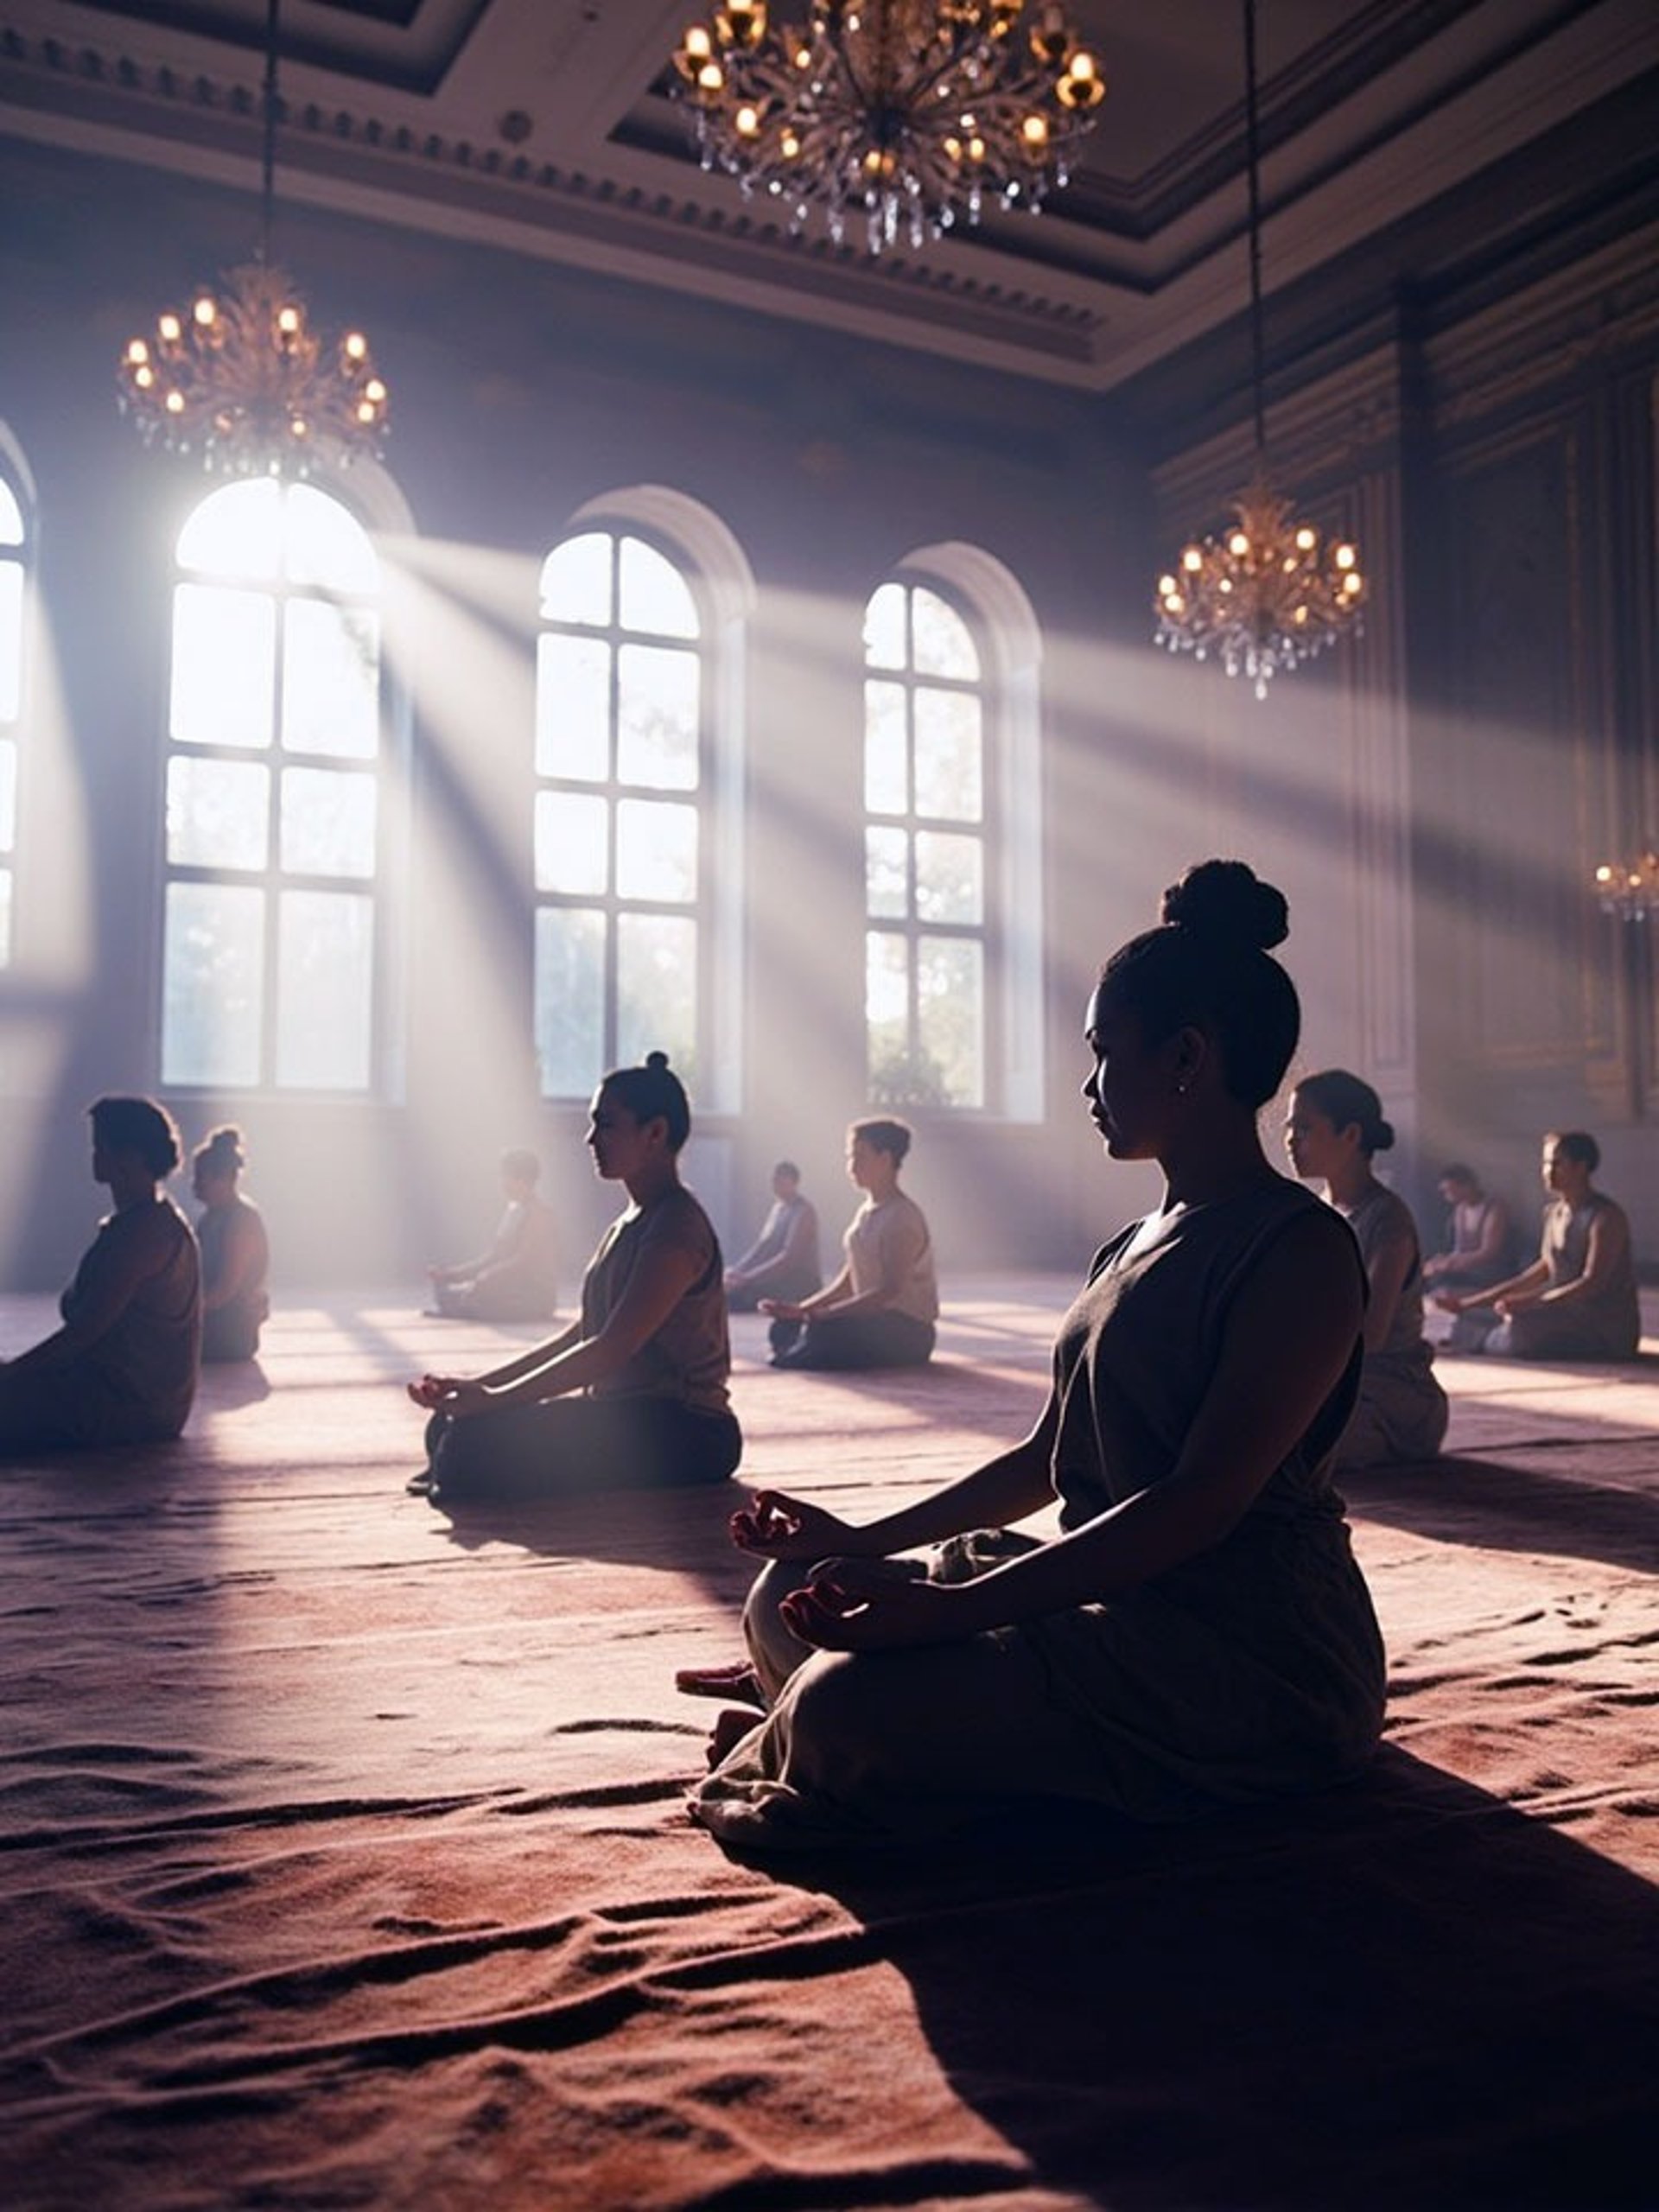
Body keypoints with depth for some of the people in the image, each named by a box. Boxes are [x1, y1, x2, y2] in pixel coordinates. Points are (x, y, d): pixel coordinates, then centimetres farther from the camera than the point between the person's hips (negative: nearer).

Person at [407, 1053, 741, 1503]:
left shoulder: (675, 1229, -15)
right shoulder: (630, 1224, 17)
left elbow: (611, 1350, -22)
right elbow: (583, 1332, 17)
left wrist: (494, 1399, -20)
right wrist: (481, 1384, 8)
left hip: (679, 1434, -10)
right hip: (626, 1418, 10)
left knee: (480, 1442, -23)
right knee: (450, 1425, 0)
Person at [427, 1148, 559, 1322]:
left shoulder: (538, 1212, -12)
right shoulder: (513, 1209, 17)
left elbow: (523, 1262, -20)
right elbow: (493, 1256, 16)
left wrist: (484, 1279, -28)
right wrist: (449, 1273, 7)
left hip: (536, 1296, -9)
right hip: (511, 1287, 9)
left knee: (471, 1296, -30)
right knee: (444, 1289, -4)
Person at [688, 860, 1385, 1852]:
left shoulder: (1300, 1250, -15)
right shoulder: (1135, 1248, 15)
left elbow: (1202, 1502, -25)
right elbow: (1046, 1461, 19)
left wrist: (952, 1609, -30)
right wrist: (866, 1540, 12)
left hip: (1255, 1656, -9)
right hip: (1119, 1604, 9)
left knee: (848, 1702, -24)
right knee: (794, 1601, 5)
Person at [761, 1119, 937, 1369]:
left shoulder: (903, 1217, -16)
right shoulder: (866, 1212, 12)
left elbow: (889, 1291, -25)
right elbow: (846, 1282, 12)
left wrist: (822, 1313, -28)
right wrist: (803, 1308, -3)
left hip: (908, 1332, -9)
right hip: (872, 1318, 9)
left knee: (826, 1330, -31)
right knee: (786, 1325, -1)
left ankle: (790, 1361, -8)